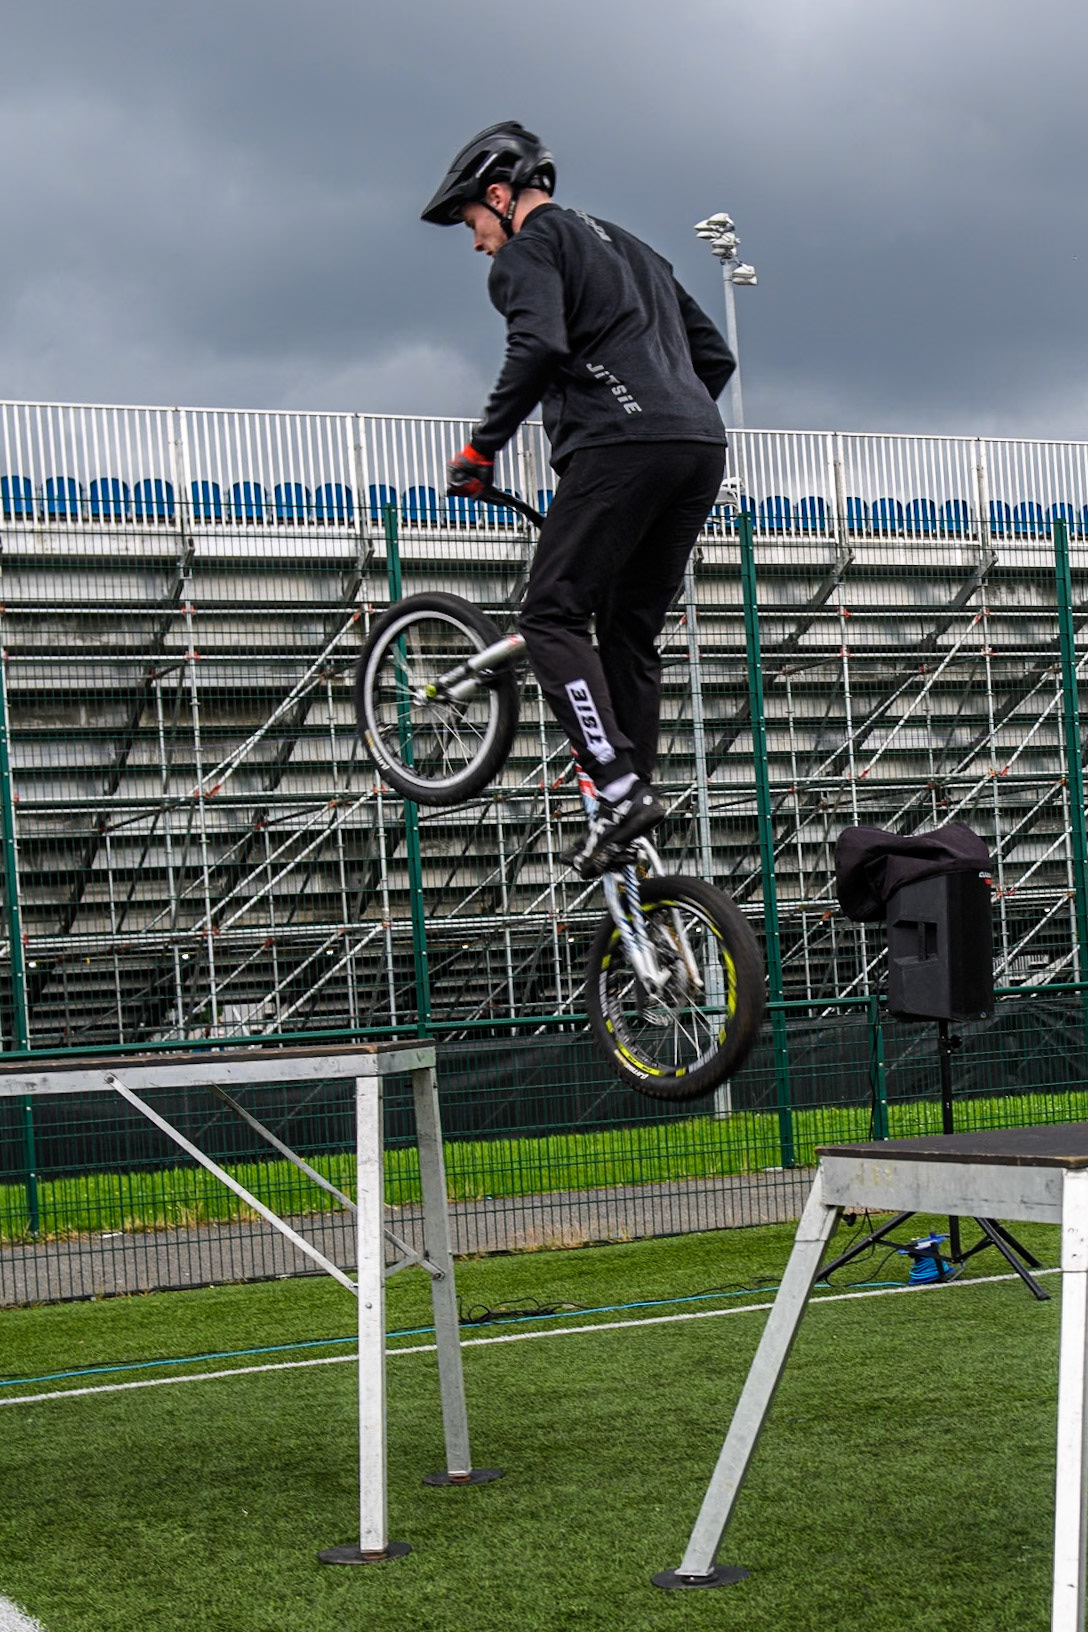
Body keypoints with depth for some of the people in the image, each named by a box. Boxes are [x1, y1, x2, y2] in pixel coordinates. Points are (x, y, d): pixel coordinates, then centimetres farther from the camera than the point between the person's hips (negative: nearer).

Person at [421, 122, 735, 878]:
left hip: (619, 447, -8)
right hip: (702, 447, 8)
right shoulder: (631, 248, 31)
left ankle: (621, 789, -19)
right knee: (631, 632, 12)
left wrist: (482, 446, -10)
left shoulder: (530, 247, 5)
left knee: (552, 617, -6)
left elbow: (540, 346, -15)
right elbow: (716, 354, 29)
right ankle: (634, 794, 8)